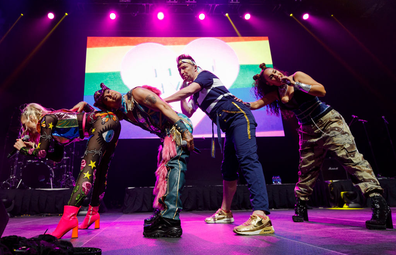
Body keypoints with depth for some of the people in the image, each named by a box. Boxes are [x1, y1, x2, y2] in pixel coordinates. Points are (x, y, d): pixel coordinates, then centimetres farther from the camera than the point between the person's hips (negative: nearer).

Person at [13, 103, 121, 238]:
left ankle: (69, 217, -26)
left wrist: (23, 149, 17)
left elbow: (42, 152, -1)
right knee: (99, 171, 13)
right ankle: (93, 212, 24)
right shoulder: (55, 126, 24)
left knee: (89, 166, -20)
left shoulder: (47, 119, 1)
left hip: (104, 122, -9)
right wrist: (34, 147, 26)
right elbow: (57, 157, 26)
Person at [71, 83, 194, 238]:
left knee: (174, 165, -21)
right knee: (165, 171, 9)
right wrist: (85, 106, 7)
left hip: (179, 128, -9)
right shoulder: (122, 113, 10)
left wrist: (184, 131, -24)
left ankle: (171, 221, -26)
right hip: (168, 136, 9)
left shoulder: (136, 93, -11)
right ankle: (163, 214, 17)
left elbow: (164, 107, -18)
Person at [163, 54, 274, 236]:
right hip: (230, 127, 10)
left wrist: (162, 101, -10)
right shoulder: (196, 93, 26)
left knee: (247, 160, -25)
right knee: (228, 169, 11)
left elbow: (188, 90, -15)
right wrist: (181, 96, 17)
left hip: (239, 116, -10)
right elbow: (188, 113, 22)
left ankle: (261, 216, -34)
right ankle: (225, 212, 21)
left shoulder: (205, 74, 2)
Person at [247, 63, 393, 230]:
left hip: (329, 123, -4)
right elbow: (255, 105, 1)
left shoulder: (297, 76, -6)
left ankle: (380, 207, -18)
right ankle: (300, 209, 17)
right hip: (309, 132, 4)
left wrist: (296, 84, -22)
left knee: (352, 159, -16)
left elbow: (321, 91, -16)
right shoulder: (277, 93, 4)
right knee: (306, 171, 6)